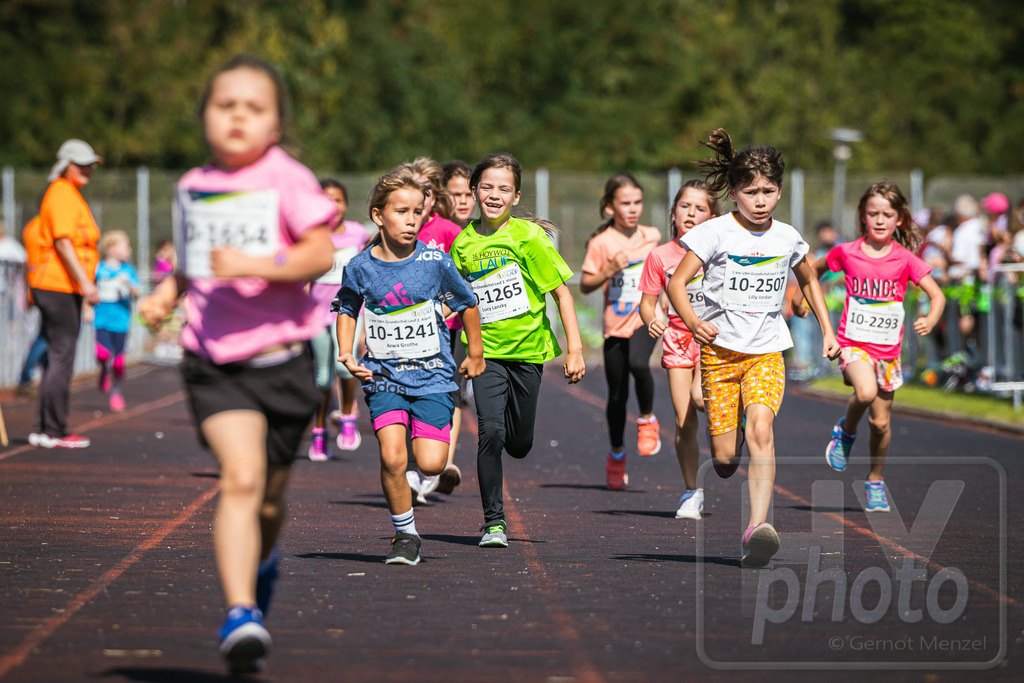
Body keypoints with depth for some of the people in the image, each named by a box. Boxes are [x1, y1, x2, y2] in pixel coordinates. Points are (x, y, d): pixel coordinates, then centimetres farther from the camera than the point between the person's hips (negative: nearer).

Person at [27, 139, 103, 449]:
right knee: (62, 357, -9)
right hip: (58, 286, -11)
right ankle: (53, 431, -7)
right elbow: (62, 241, -20)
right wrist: (85, 283, -23)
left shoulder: (70, 194, 21)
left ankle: (43, 429, 17)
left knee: (58, 356, 12)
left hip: (66, 287, 11)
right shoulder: (62, 193, -11)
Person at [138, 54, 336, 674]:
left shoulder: (286, 178, -6)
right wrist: (168, 293, 10)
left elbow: (321, 253, -14)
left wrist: (255, 264, -26)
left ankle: (263, 562, 47)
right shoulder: (193, 187, 8)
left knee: (270, 497, 12)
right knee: (241, 479, -20)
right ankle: (240, 613, -24)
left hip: (281, 358, -1)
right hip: (214, 363, 1)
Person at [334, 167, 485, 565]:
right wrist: (347, 357, 3)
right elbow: (346, 310, 15)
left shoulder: (436, 262, -6)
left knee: (431, 464, -11)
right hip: (383, 376, 0)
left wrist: (475, 354, 17)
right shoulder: (360, 267, -4)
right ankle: (405, 534, 2)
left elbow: (467, 303, 10)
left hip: (432, 374, 0)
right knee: (392, 457, -17)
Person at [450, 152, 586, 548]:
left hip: (528, 350, -1)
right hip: (487, 351, 1)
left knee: (519, 446, 7)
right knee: (490, 431, -17)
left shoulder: (527, 237, -8)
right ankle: (493, 520, -6)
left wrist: (575, 350, -8)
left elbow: (561, 292, -5)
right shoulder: (464, 243, 0)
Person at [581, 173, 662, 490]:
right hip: (615, 323, -1)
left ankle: (647, 420, -5)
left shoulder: (652, 236, 6)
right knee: (617, 394, 5)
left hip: (645, 318, 1)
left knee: (638, 363, -30)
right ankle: (616, 453, 27)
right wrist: (609, 270, -20)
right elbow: (585, 284, -7)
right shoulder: (601, 243, -6)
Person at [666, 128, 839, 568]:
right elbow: (676, 281, -6)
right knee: (725, 459, -4)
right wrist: (692, 321, -23)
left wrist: (827, 330, 18)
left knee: (760, 429, -25)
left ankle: (758, 528, -33)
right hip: (719, 350, -1)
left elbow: (809, 282, 24)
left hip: (767, 353, 1)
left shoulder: (787, 238, 5)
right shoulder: (716, 233, -5)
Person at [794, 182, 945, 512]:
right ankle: (845, 431, 0)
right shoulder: (847, 253, -3)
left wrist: (930, 320, -22)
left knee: (881, 421, 7)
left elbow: (936, 294, -4)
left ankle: (875, 481, 28)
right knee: (865, 392, -31)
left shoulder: (905, 259, -4)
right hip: (853, 342, -2)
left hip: (887, 348, 2)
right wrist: (799, 298, 8)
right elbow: (816, 269, 17)